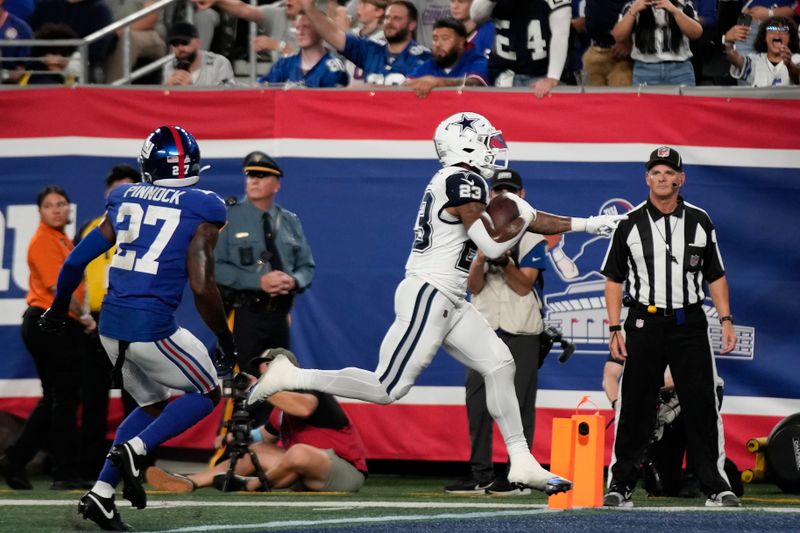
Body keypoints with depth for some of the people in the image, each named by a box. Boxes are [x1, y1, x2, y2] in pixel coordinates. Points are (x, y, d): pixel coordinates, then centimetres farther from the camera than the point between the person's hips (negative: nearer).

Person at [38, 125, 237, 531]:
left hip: (111, 327, 6)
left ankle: (100, 494, 14)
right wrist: (225, 341, 1)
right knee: (206, 394, 16)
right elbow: (202, 288, -11)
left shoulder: (125, 201, 10)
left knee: (152, 405, 24)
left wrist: (58, 308, 28)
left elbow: (76, 260, 11)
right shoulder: (200, 211, -5)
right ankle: (134, 449, -5)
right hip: (152, 327, -6)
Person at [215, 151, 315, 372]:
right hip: (242, 315, -5)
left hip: (279, 315, 5)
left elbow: (307, 267, 16)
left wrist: (293, 281, -8)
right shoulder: (228, 218, -2)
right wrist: (258, 281, -19)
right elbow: (216, 266, -10)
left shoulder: (290, 222, 13)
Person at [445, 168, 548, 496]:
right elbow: (473, 287, 3)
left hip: (520, 333, -3)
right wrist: (481, 259, -15)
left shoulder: (532, 236, 2)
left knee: (519, 404, -5)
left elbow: (524, 286, -6)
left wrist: (504, 261, -22)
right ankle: (481, 476, 5)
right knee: (477, 401, 0)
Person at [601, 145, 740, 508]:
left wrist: (726, 320, 1)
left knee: (702, 405, -1)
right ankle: (620, 485, 6)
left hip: (689, 324, 1)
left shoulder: (700, 221, 7)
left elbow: (715, 276, 12)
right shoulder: (630, 224, 3)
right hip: (645, 324, -1)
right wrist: (615, 329, -2)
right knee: (634, 408, 0)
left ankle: (715, 485, 3)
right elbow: (614, 279, 5)